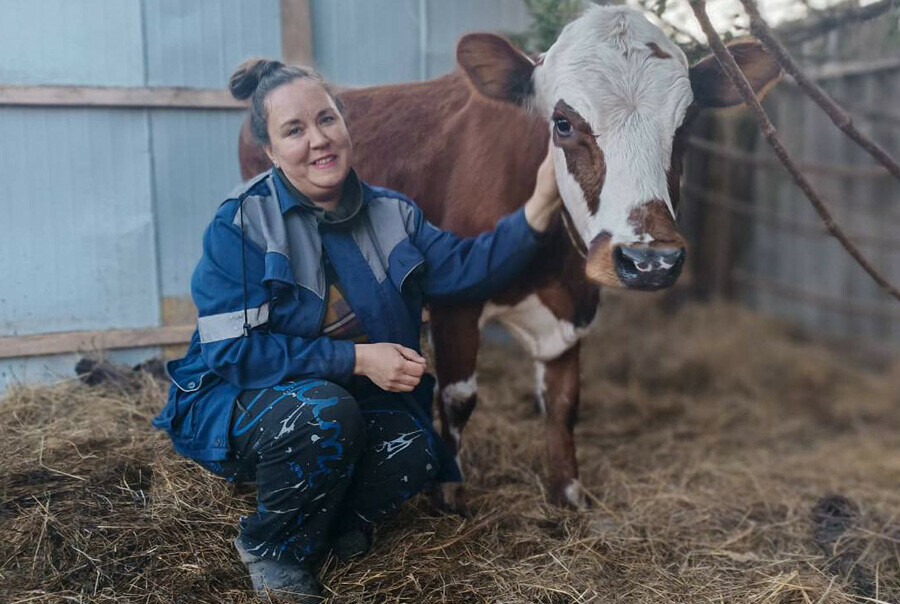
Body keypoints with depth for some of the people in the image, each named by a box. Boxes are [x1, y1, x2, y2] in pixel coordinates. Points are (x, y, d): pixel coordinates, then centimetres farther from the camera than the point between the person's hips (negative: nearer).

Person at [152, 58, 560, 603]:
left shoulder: (392, 214, 1)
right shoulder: (241, 224, -14)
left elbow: (470, 267, -9)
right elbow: (232, 350, -20)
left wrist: (541, 206, -23)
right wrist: (357, 358, -24)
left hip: (354, 402, 4)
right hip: (241, 407, -3)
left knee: (413, 452, -26)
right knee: (322, 411, -35)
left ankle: (333, 527, 6)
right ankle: (271, 549, -6)